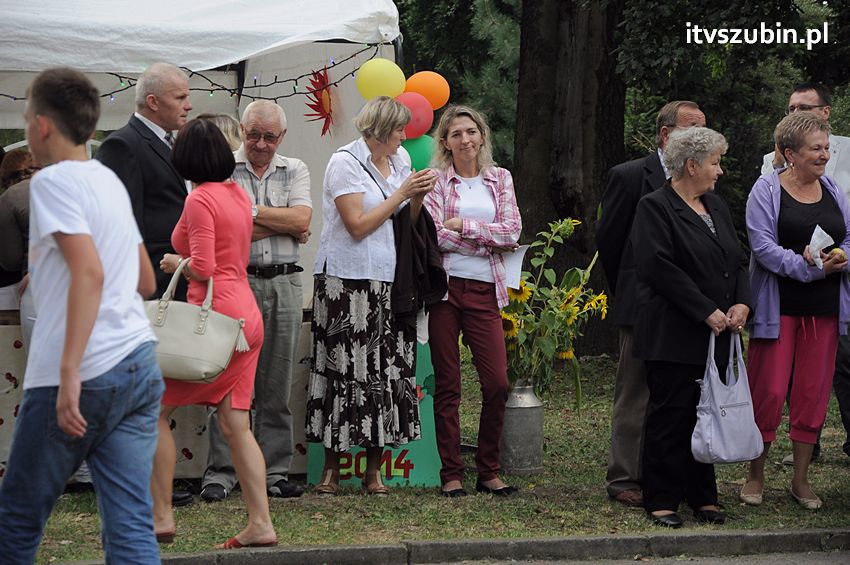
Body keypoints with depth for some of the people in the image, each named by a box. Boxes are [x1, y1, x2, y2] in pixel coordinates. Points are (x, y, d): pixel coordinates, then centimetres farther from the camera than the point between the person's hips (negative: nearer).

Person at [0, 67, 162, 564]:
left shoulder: (54, 181, -7)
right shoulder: (110, 181, 17)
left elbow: (89, 273, -20)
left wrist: (69, 373, -25)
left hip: (85, 374, -7)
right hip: (142, 365, 7)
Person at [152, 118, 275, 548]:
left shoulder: (200, 199, -11)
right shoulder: (238, 194, 13)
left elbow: (202, 268, -18)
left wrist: (174, 262, 0)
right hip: (247, 316, 8)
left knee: (155, 409, 1)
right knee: (234, 424, 6)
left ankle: (160, 517, -2)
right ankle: (260, 524, 1)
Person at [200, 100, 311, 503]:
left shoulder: (294, 171, 13)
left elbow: (301, 219, -4)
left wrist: (250, 211, -7)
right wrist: (285, 225, -5)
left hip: (284, 284, 3)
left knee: (277, 385, 6)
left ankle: (275, 473, 11)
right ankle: (220, 474, -1)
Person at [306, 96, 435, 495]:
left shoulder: (400, 160, 13)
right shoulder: (345, 162, -7)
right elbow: (358, 226, -13)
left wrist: (418, 197, -1)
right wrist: (401, 193, -10)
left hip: (388, 282, 6)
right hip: (348, 281, -6)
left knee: (389, 369, 1)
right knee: (345, 369, -6)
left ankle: (373, 469, 7)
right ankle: (331, 467, 2)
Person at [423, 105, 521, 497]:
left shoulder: (500, 179, 13)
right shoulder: (434, 180, 4)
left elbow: (512, 232, 1)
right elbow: (434, 235, -8)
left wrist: (465, 226, -7)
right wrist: (489, 240, -6)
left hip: (484, 289, 2)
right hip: (444, 287, -2)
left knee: (497, 383, -4)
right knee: (447, 384, 0)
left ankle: (489, 471, 9)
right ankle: (451, 474, 7)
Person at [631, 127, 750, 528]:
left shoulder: (716, 207, 17)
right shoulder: (655, 208, -8)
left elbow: (738, 261, 18)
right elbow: (660, 268, -17)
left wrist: (741, 303, -1)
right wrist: (707, 312, -18)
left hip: (716, 335, 7)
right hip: (674, 336, -7)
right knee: (670, 415, -3)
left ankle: (703, 496, 17)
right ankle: (661, 500, 4)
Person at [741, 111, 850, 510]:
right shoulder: (767, 190, -5)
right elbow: (763, 246, -14)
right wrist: (808, 267, -22)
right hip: (779, 306, -5)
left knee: (813, 392, 6)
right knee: (769, 392, -5)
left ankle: (801, 480, 17)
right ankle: (755, 476, 11)